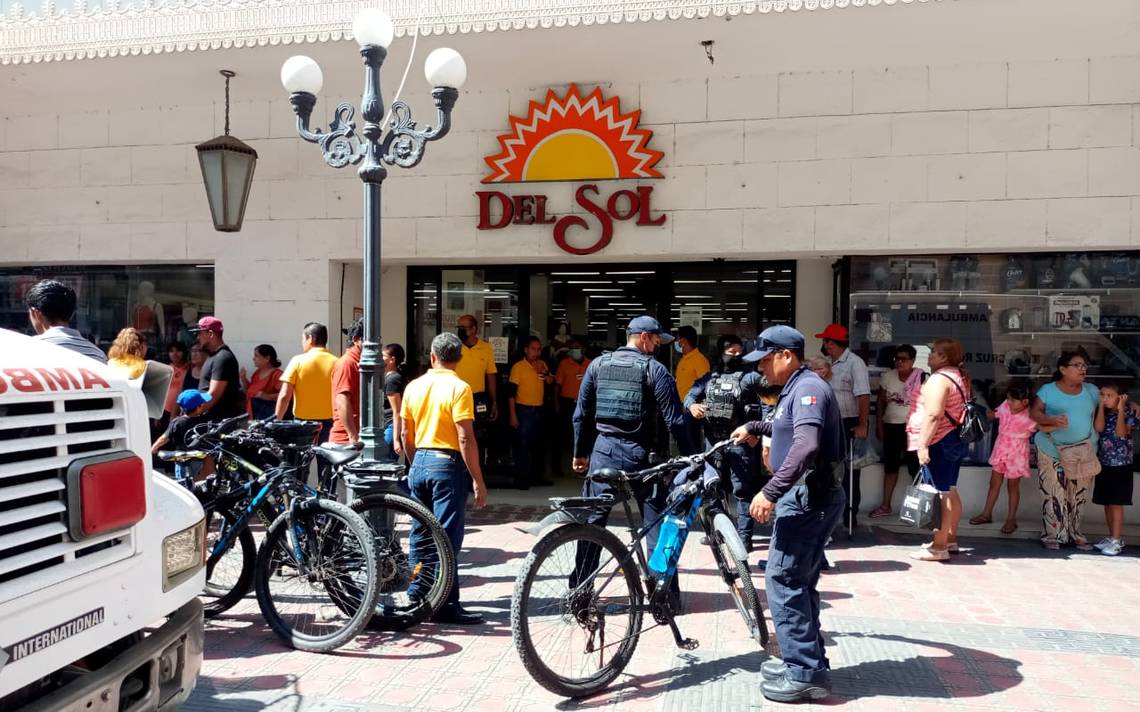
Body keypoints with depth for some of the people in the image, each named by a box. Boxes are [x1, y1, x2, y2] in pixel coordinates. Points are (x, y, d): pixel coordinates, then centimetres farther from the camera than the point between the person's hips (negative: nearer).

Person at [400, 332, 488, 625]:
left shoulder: (414, 386, 6)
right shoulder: (459, 387, -12)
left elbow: (406, 435, 12)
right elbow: (465, 439, -16)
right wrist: (478, 481, -11)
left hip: (420, 462, 6)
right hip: (448, 465, -6)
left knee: (420, 533, 16)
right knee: (447, 538, -2)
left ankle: (417, 596, 25)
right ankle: (446, 606, 1)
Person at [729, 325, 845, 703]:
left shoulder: (808, 388, -16)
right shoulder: (796, 388, 18)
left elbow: (805, 446, -32)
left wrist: (770, 492, -33)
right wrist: (754, 427, 41)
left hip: (809, 496, -11)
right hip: (810, 495, 11)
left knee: (783, 580, -8)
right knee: (800, 581, 16)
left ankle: (806, 674, -2)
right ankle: (809, 663, 25)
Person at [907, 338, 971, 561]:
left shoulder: (939, 378, -17)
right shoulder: (959, 376, 14)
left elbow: (933, 415, -25)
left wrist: (923, 444, -25)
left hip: (940, 442, -10)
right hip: (955, 439, 10)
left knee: (940, 494, -8)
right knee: (950, 491, 16)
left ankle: (939, 546, -6)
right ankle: (950, 539, 24)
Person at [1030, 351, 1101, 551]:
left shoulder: (1092, 391, 8)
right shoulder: (1048, 390, -2)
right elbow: (1034, 412, -7)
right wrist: (1052, 420, -24)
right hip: (1053, 452, -3)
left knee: (1078, 496, 7)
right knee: (1053, 495, -3)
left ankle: (1074, 534, 18)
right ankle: (1053, 535, 6)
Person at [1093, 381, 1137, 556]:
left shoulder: (1128, 414, -9)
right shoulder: (1102, 413, 4)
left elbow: (1121, 433, -24)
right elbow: (1099, 428, -14)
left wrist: (1120, 410, -23)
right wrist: (1101, 407, -11)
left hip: (1121, 466, -5)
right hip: (1104, 465, 5)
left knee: (1116, 504, -5)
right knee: (1107, 504, 11)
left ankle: (1116, 541, 0)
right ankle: (1113, 537, 22)